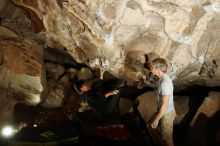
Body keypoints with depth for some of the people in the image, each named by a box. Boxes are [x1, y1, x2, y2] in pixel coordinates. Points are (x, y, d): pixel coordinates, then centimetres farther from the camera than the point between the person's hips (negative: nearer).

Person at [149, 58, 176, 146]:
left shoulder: (165, 83, -31)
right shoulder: (163, 78, 0)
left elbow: (165, 104, -29)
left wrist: (156, 119, -22)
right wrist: (157, 113, 21)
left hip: (167, 113, -9)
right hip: (165, 111, 9)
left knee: (168, 138, 10)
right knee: (165, 135, 26)